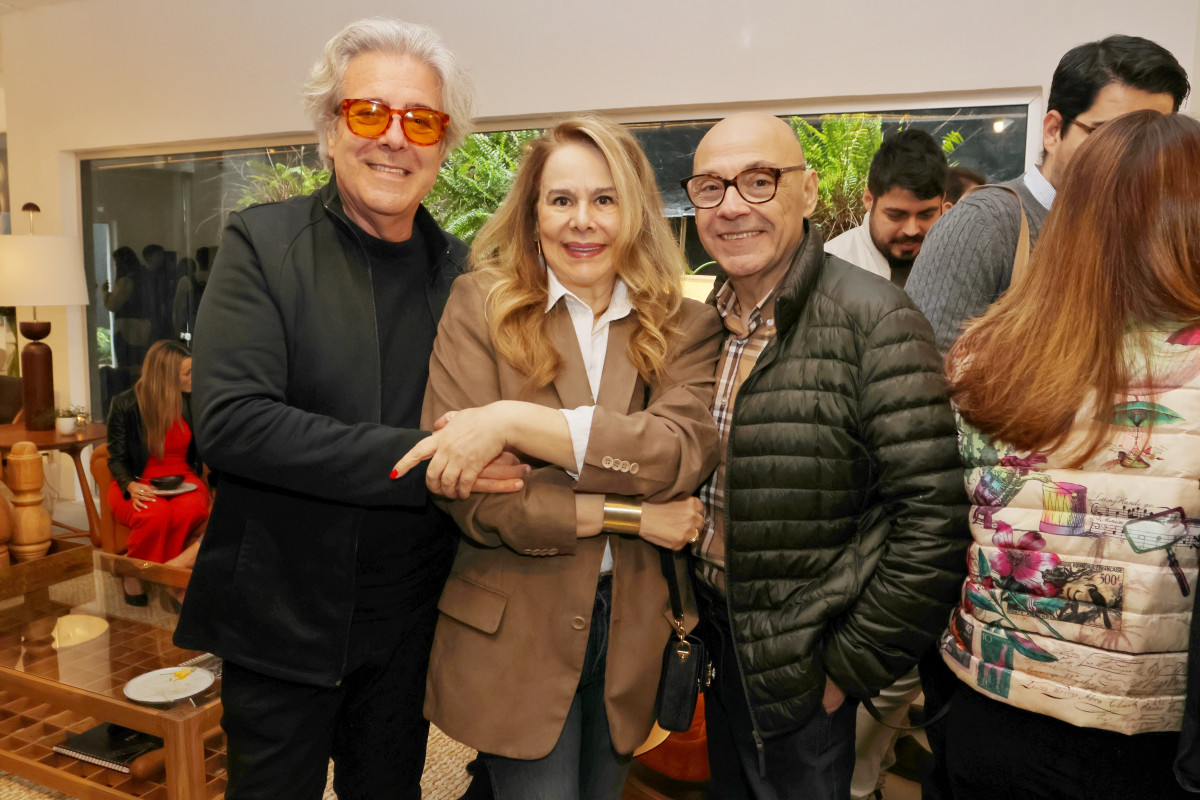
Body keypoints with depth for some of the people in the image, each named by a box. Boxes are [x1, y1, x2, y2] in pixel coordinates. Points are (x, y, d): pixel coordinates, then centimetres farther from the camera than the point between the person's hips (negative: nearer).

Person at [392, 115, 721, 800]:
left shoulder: (687, 327, -1)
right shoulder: (479, 307, -7)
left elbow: (683, 453, -20)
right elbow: (462, 491, -14)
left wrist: (514, 421, -28)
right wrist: (629, 514, -17)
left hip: (634, 634, 3)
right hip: (515, 635, -2)